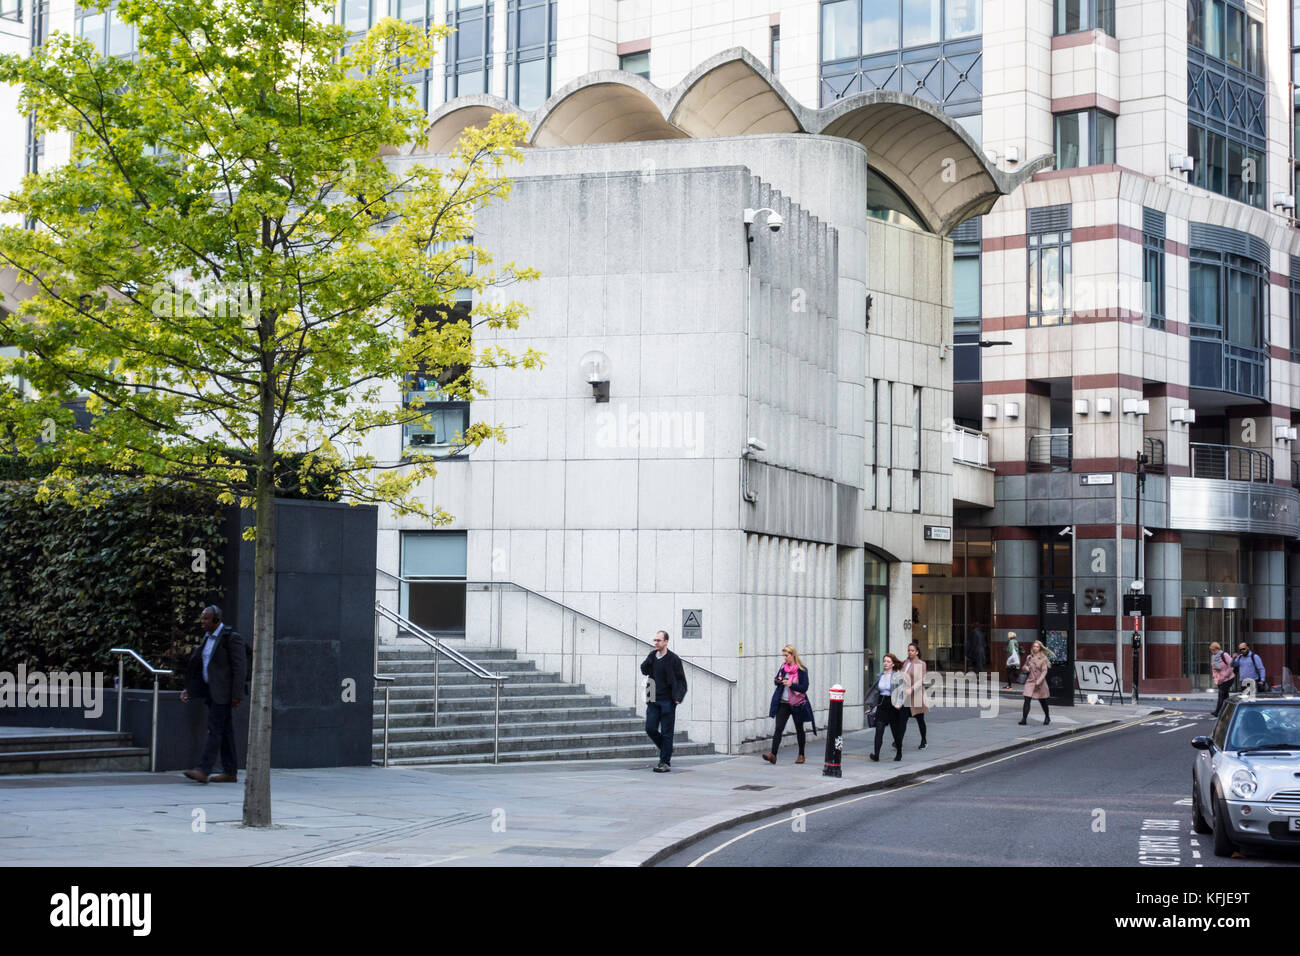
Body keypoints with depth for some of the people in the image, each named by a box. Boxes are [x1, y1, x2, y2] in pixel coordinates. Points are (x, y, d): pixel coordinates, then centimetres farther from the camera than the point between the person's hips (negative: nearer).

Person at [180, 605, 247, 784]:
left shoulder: (231, 638, -11)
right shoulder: (208, 638, 15)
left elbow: (240, 667, -15)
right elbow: (199, 666, 19)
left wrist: (237, 695, -19)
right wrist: (189, 689, 11)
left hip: (223, 692, -9)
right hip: (210, 689, 9)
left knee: (215, 729, -13)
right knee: (224, 731, 9)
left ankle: (203, 770, -19)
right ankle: (230, 772, 12)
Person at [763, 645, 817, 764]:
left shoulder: (802, 670, -7)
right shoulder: (783, 667, 6)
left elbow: (804, 687, -11)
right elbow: (776, 680, 18)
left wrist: (791, 685, -24)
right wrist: (777, 681, -5)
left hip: (797, 704, -3)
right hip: (783, 703, 3)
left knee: (799, 729, 12)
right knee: (778, 728, -10)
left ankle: (801, 755, 26)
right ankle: (773, 754, -19)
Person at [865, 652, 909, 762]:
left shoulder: (898, 675, -6)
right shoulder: (881, 675, 10)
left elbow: (901, 690, -15)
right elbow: (876, 689, 18)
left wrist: (898, 703, -27)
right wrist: (871, 704, 19)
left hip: (893, 705, -4)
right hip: (882, 705, 4)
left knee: (896, 730, 8)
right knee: (879, 729, -10)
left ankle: (899, 753, 29)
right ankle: (876, 754, -15)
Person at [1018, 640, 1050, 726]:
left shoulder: (1043, 658, -6)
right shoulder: (1029, 657, 6)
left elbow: (1044, 671, -10)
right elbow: (1024, 667, 19)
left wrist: (1039, 681, -20)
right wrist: (1025, 668, -5)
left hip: (1040, 683, -3)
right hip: (1030, 681, 3)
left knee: (1043, 701, 11)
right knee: (1027, 700, -10)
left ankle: (1047, 718, 32)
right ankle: (1024, 719, -8)